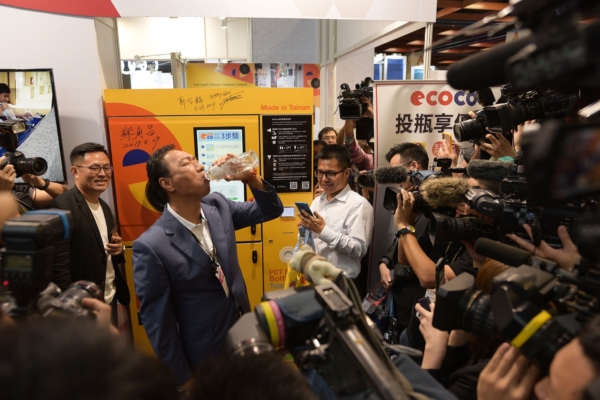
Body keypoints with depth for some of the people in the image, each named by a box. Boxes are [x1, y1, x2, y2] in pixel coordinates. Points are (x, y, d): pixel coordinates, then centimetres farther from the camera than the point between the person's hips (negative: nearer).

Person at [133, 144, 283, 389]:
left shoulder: (217, 206, -8)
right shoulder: (151, 246, -24)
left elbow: (271, 211, -1)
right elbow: (156, 319, -17)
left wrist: (250, 178, -20)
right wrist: (182, 377, -7)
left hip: (242, 335, 6)